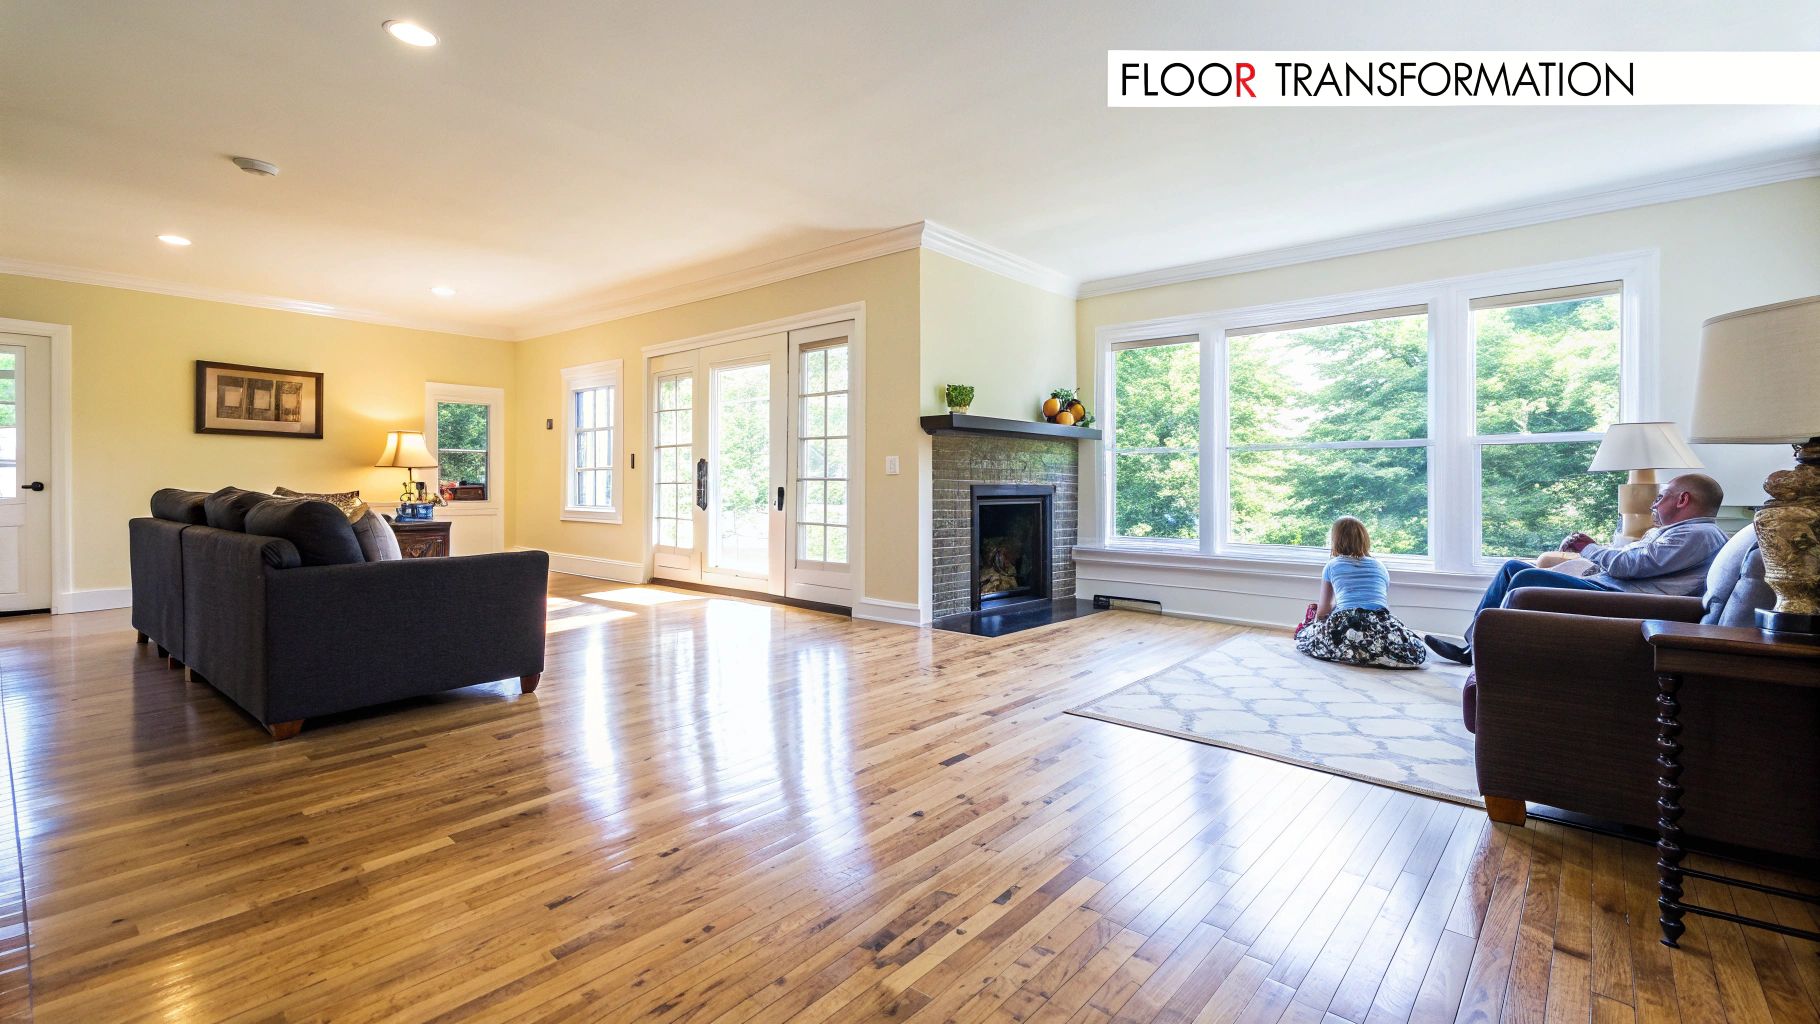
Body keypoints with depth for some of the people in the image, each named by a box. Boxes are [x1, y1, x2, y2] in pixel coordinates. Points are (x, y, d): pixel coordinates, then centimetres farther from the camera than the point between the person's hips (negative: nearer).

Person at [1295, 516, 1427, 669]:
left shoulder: (1332, 566, 20)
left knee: (1302, 637, 19)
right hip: (1380, 620, 0)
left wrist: (1316, 620, 49)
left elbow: (1324, 608, 27)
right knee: (1418, 652, 13)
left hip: (1344, 621, 0)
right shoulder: (1380, 566, 25)